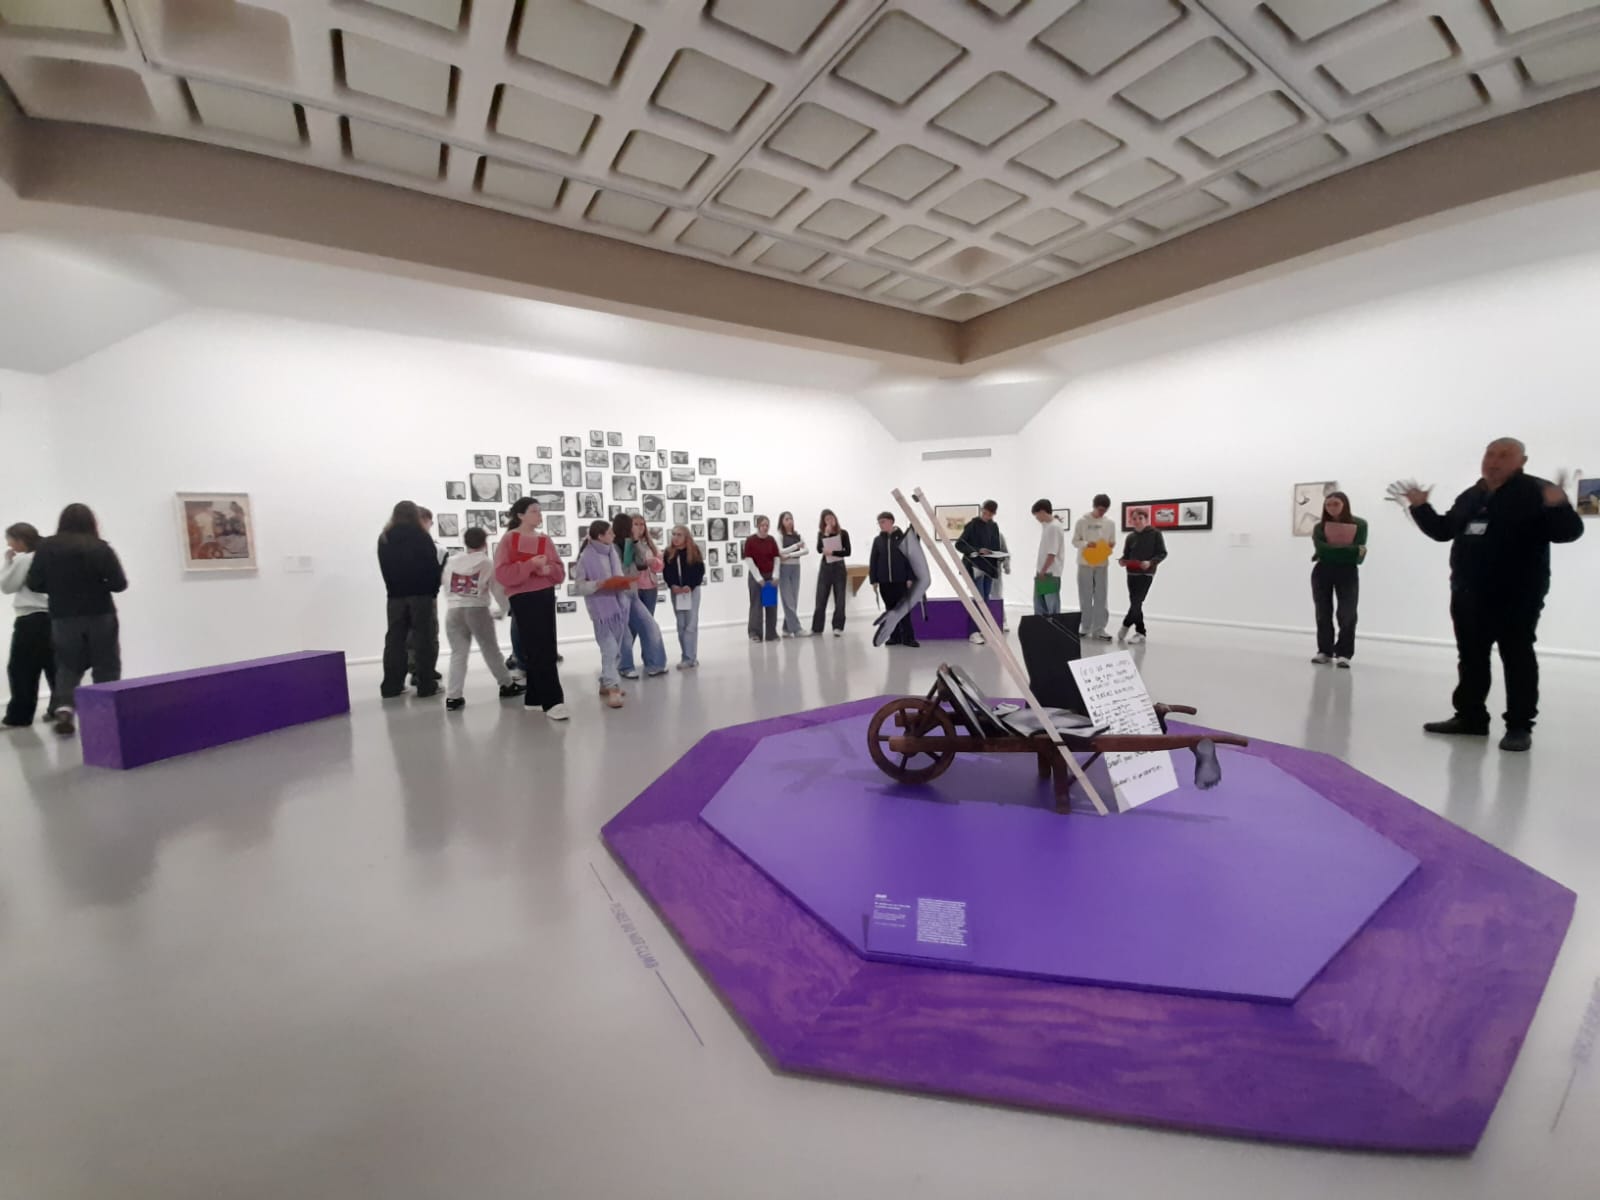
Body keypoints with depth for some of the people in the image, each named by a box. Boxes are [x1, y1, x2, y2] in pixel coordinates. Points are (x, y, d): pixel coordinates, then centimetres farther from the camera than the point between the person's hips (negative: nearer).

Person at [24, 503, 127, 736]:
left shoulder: (46, 547, -2)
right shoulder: (100, 547, -8)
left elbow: (33, 584, 1)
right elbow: (119, 584, -10)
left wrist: (59, 587, 18)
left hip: (63, 618, 2)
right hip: (100, 616, -2)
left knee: (68, 666, 15)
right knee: (107, 666, 6)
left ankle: (64, 707, -1)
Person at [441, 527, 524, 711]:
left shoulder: (450, 562, 12)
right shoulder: (487, 563, 3)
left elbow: (446, 589, 13)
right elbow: (498, 590, 5)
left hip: (453, 611, 3)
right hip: (477, 610, -2)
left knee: (458, 654, 3)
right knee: (491, 650, 10)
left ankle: (453, 696, -4)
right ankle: (507, 685, 22)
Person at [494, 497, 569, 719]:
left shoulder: (545, 541, 11)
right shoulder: (509, 540, -4)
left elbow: (560, 572, 10)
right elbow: (502, 574, -14)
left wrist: (549, 569, -12)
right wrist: (530, 564, -21)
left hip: (546, 598, 6)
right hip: (522, 600, -6)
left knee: (545, 649, 9)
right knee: (540, 651, -8)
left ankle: (534, 699, 23)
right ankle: (552, 701, -5)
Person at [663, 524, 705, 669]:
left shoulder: (694, 551, -2)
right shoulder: (669, 552, 6)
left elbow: (700, 571, -4)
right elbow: (665, 572, 4)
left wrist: (690, 586, -16)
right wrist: (672, 586, -13)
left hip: (692, 590, -3)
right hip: (675, 591, 3)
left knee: (691, 625, -7)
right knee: (681, 626, 5)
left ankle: (689, 658, -6)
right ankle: (689, 657, 12)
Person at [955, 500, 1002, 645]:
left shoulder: (994, 526, 10)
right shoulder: (972, 525, -7)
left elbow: (996, 547, 16)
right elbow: (959, 544, -10)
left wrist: (996, 565, 1)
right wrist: (977, 551, -20)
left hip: (989, 567, 6)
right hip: (975, 567, -6)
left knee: (986, 599, 9)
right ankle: (974, 632, -6)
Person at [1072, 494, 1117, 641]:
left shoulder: (1110, 523, 5)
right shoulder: (1082, 521, -3)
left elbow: (1112, 542, 10)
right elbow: (1075, 541, -1)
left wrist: (1111, 544, -13)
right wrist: (1086, 544, -20)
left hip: (1102, 564, 2)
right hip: (1085, 563, -2)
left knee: (1101, 597, 1)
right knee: (1085, 597, 5)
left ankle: (1098, 630, 5)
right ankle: (1085, 627, 16)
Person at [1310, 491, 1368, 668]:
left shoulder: (1359, 525, -3)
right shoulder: (1319, 527, -1)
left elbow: (1359, 556, -10)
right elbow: (1322, 550, -17)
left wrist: (1332, 553, -13)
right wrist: (1351, 551, -19)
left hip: (1347, 573, -1)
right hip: (1322, 573, 1)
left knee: (1347, 614, -6)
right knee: (1323, 613, 5)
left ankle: (1344, 654, 0)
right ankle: (1325, 651, 13)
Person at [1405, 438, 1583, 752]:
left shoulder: (1536, 491, -7)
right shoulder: (1469, 497, 13)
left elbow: (1569, 532, -14)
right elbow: (1444, 530, 23)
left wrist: (1557, 507, -33)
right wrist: (1421, 508, 12)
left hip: (1516, 596, -6)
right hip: (1468, 594, 7)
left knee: (1517, 658, 0)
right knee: (1471, 656, 11)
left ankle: (1519, 726, 7)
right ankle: (1470, 717, 21)